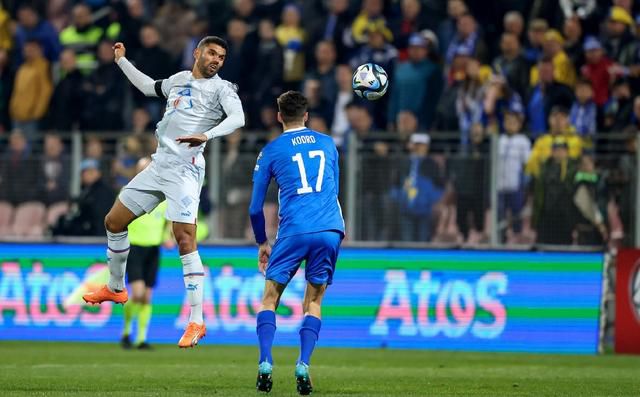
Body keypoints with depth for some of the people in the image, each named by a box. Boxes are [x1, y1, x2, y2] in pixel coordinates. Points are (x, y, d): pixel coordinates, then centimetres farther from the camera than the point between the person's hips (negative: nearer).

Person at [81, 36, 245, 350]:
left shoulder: (221, 88, -2)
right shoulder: (179, 80, 18)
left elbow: (237, 118, -21)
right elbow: (149, 87, 39)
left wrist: (207, 135, -37)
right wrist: (122, 61, 41)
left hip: (185, 169, -7)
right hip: (159, 164, 7)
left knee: (185, 240, -18)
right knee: (114, 222, 14)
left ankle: (196, 321, -16)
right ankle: (115, 288, 37)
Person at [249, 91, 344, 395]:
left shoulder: (271, 151, 8)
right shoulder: (327, 144, 18)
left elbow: (255, 207, 11)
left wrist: (262, 243, 25)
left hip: (294, 231, -3)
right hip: (331, 229, 3)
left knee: (270, 298, 10)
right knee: (313, 302, 13)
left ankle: (265, 365, -7)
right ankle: (303, 367, -5)